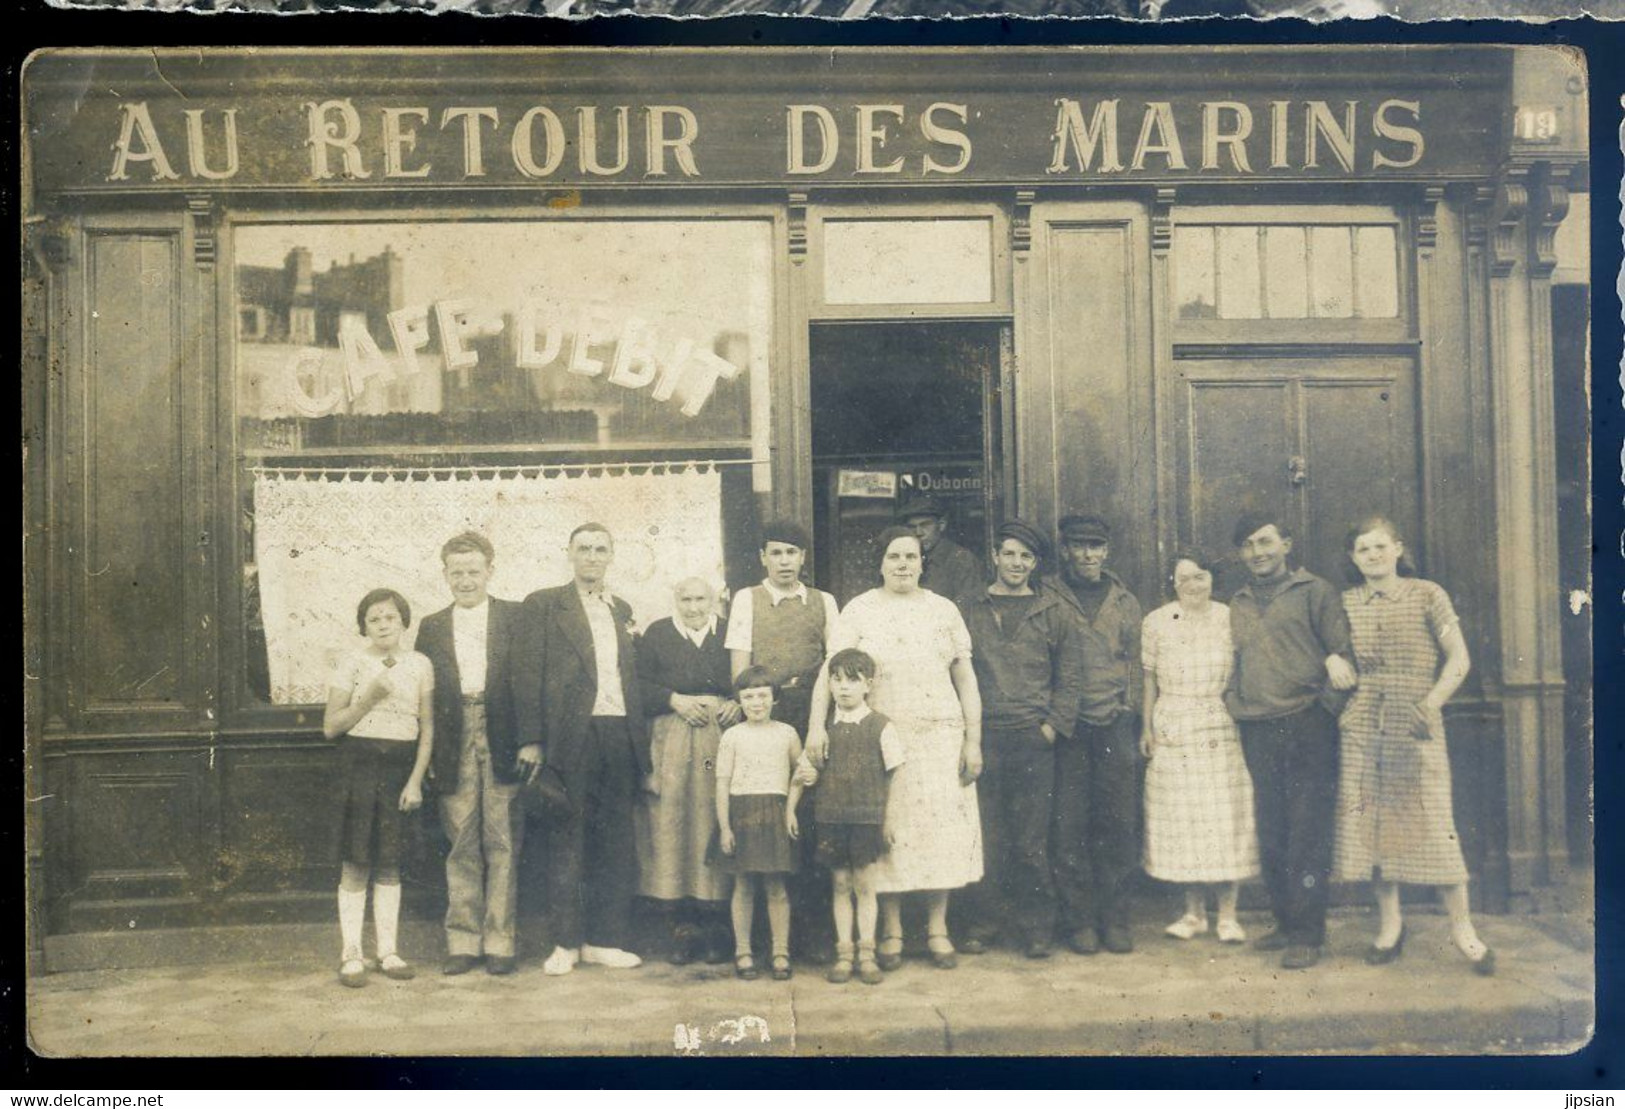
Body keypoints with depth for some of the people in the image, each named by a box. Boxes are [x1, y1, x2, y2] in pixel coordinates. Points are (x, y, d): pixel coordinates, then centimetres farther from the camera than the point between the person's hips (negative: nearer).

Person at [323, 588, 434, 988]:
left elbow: (427, 728, 5)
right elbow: (331, 726, -3)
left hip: (401, 765, 2)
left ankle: (388, 951, 14)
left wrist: (416, 779, -4)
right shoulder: (353, 663, -1)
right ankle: (351, 954, 5)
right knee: (356, 862, -1)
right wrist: (370, 696, -14)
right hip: (360, 763, -2)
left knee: (389, 862, 7)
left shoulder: (420, 665, 4)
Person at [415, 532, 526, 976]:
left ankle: (499, 941, 7)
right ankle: (462, 940, 12)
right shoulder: (432, 627, 13)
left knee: (502, 845, 1)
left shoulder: (516, 618, 5)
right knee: (461, 848, 5)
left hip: (503, 745, -2)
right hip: (454, 749, 2)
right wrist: (427, 755, 1)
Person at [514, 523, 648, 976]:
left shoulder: (621, 610, 18)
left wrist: (642, 742, 7)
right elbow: (529, 675, -3)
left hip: (620, 736, 5)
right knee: (567, 840, 0)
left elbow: (632, 677, 16)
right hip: (572, 737, -5)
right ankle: (565, 943, 8)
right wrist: (532, 740, -11)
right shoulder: (543, 605, 3)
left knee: (616, 842, 6)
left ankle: (603, 939, 14)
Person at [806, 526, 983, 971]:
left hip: (940, 735, 2)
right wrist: (817, 725, -21)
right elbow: (830, 669, -7)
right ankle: (891, 931, 12)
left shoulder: (943, 610, 8)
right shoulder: (859, 610, 2)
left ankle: (937, 927, 14)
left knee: (942, 827, 2)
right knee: (888, 830, 1)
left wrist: (973, 741, 2)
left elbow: (966, 678, 8)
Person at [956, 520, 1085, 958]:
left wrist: (1053, 725, -1)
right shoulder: (969, 610, 10)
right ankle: (982, 922, 9)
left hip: (1034, 740, -1)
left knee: (1031, 839, 0)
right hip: (982, 737, 1)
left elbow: (1070, 678, 9)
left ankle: (1036, 926, 9)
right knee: (983, 835, 0)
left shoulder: (1056, 612, 9)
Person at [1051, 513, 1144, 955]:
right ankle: (1079, 921, 7)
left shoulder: (1125, 602, 13)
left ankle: (1115, 919, 11)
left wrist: (1132, 715, 8)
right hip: (1069, 728, -2)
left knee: (1120, 824, 2)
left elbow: (1134, 664, 15)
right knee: (1071, 827, -1)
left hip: (1116, 726, 3)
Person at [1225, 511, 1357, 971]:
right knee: (1270, 835, 9)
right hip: (1258, 731, 6)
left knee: (1307, 834, -5)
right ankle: (1286, 923, 21)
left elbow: (1342, 644, -4)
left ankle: (1307, 934, 0)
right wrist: (1233, 700, 9)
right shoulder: (1239, 604, 18)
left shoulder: (1313, 591, 2)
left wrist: (1338, 659, -26)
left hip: (1306, 725, -5)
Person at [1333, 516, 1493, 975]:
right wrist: (1341, 703, 1)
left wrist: (1431, 703, -10)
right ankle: (1389, 923, 15)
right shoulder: (1346, 604, 9)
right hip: (1362, 726, 3)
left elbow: (1459, 659, -1)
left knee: (1432, 821, -7)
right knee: (1371, 820, 4)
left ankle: (1461, 927, 3)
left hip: (1416, 724, -3)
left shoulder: (1427, 595, 1)